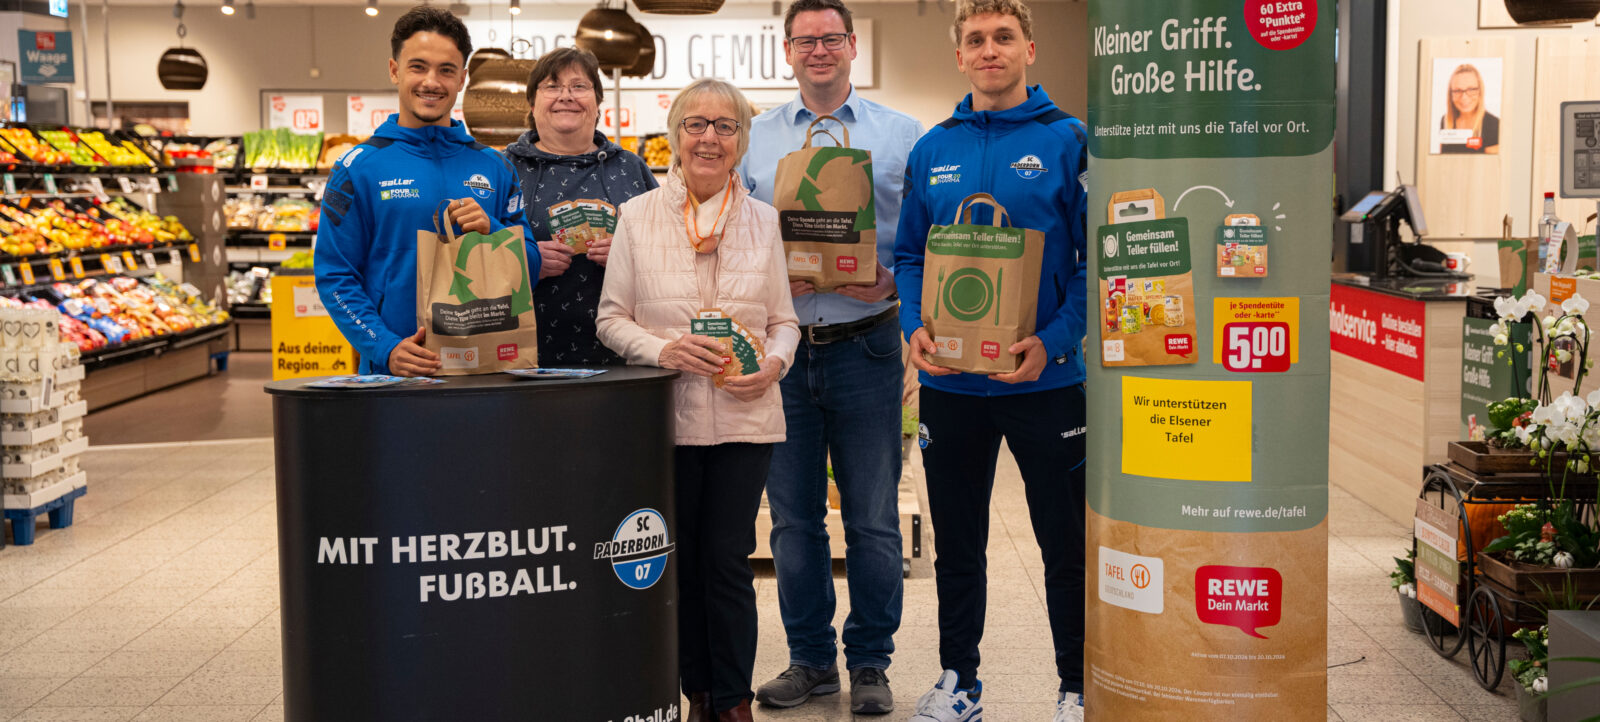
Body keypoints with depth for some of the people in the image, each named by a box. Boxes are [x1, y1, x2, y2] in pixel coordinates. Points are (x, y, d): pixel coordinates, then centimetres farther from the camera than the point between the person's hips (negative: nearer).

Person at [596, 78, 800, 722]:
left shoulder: (762, 220, 7)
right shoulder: (638, 216, 4)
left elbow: (785, 321, 10)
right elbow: (611, 318, 3)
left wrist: (773, 364, -11)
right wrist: (664, 349, -15)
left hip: (745, 417, 0)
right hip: (664, 416, 0)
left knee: (728, 560, 2)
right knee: (680, 560, 7)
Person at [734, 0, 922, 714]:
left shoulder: (901, 135, 5)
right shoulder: (752, 138, 9)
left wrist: (894, 280, -15)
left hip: (864, 348, -2)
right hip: (779, 351, 2)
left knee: (872, 519, 4)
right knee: (793, 517, 9)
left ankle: (870, 663, 17)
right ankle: (810, 659, 22)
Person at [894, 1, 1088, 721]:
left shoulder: (1067, 140, -3)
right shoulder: (932, 150, 8)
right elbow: (909, 256, 12)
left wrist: (1055, 339, -17)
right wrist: (914, 325, -6)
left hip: (1045, 380, -3)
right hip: (950, 382, 4)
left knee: (1067, 545, 6)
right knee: (956, 545, 14)